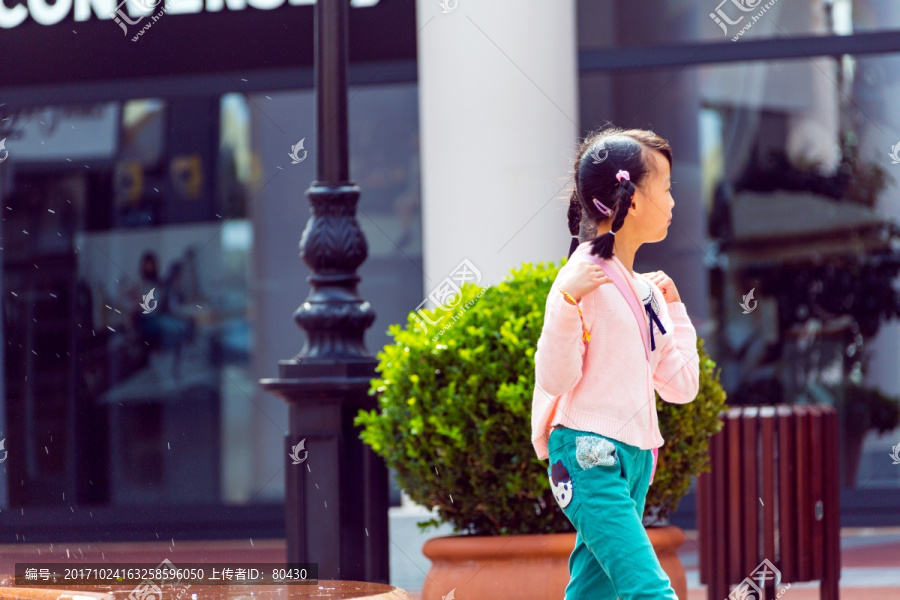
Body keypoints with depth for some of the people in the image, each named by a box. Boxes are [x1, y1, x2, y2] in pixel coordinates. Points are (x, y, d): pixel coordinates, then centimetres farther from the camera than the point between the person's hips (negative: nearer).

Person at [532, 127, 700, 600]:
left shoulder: (647, 290, 14)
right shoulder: (584, 278, -10)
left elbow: (681, 386, 16)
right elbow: (556, 378, -15)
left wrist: (674, 309, 19)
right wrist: (566, 299, -25)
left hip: (634, 459, 9)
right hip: (590, 457, -9)